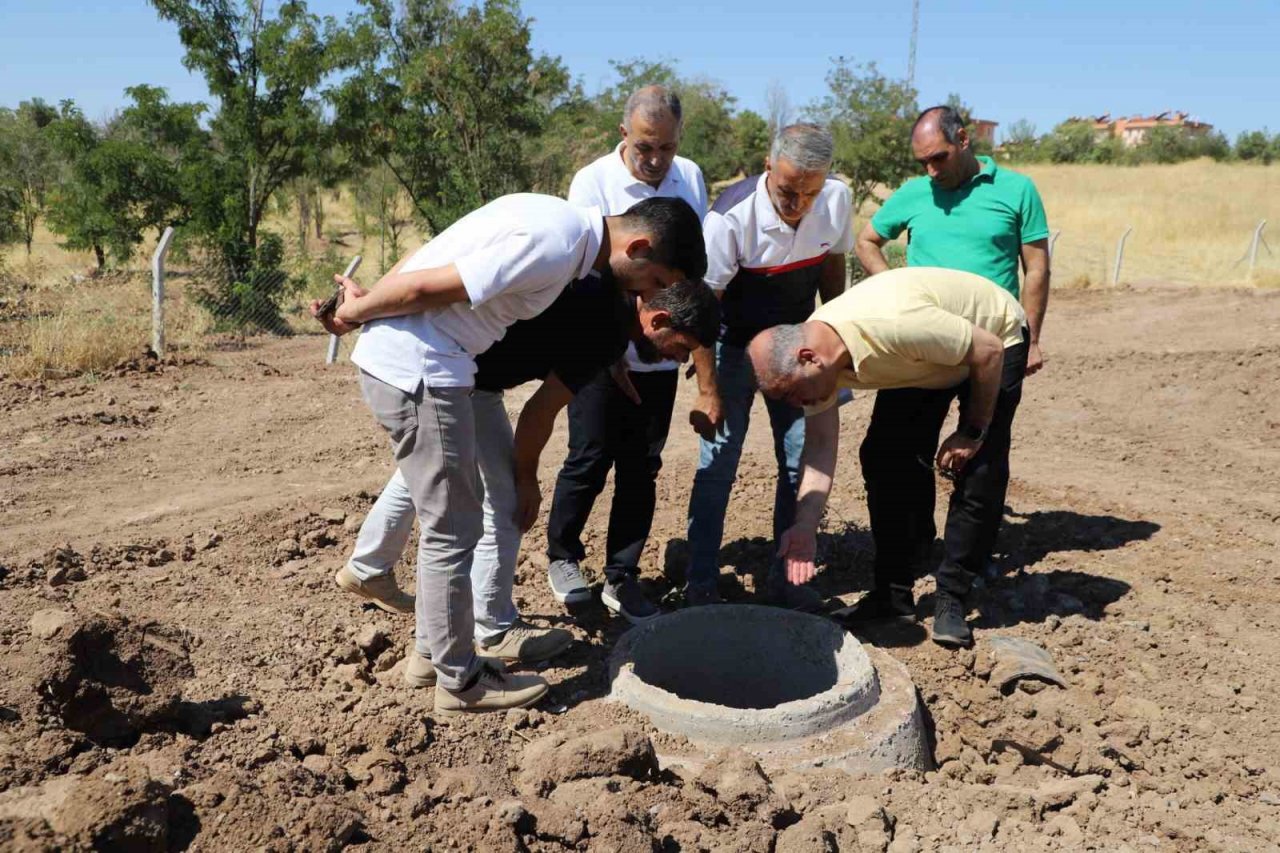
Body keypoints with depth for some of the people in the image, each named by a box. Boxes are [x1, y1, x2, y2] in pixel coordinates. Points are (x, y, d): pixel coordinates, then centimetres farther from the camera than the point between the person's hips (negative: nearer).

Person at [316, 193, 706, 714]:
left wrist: (364, 305, 14)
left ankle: (433, 652, 32)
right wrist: (356, 312, -5)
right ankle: (459, 681, 16)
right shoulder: (554, 246, -21)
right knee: (453, 529, 1)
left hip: (396, 358, 10)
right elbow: (426, 286, -21)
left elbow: (433, 252, 13)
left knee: (449, 515, 18)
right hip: (415, 369, -10)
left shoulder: (558, 220, 10)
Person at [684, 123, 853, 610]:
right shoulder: (731, 217, -28)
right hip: (735, 342, -4)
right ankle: (701, 586, 7)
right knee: (717, 465, -6)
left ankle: (785, 579, 18)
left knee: (802, 460, 4)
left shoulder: (837, 200, -14)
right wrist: (711, 392, -20)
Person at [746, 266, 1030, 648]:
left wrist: (972, 433, -21)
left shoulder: (892, 326, -43)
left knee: (978, 479, -14)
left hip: (996, 335, -6)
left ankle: (950, 602, 0)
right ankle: (893, 591, 8)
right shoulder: (812, 357, -20)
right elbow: (821, 445, -18)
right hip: (925, 358, 6)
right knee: (884, 460, -4)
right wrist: (805, 527, -28)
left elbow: (988, 350, -31)